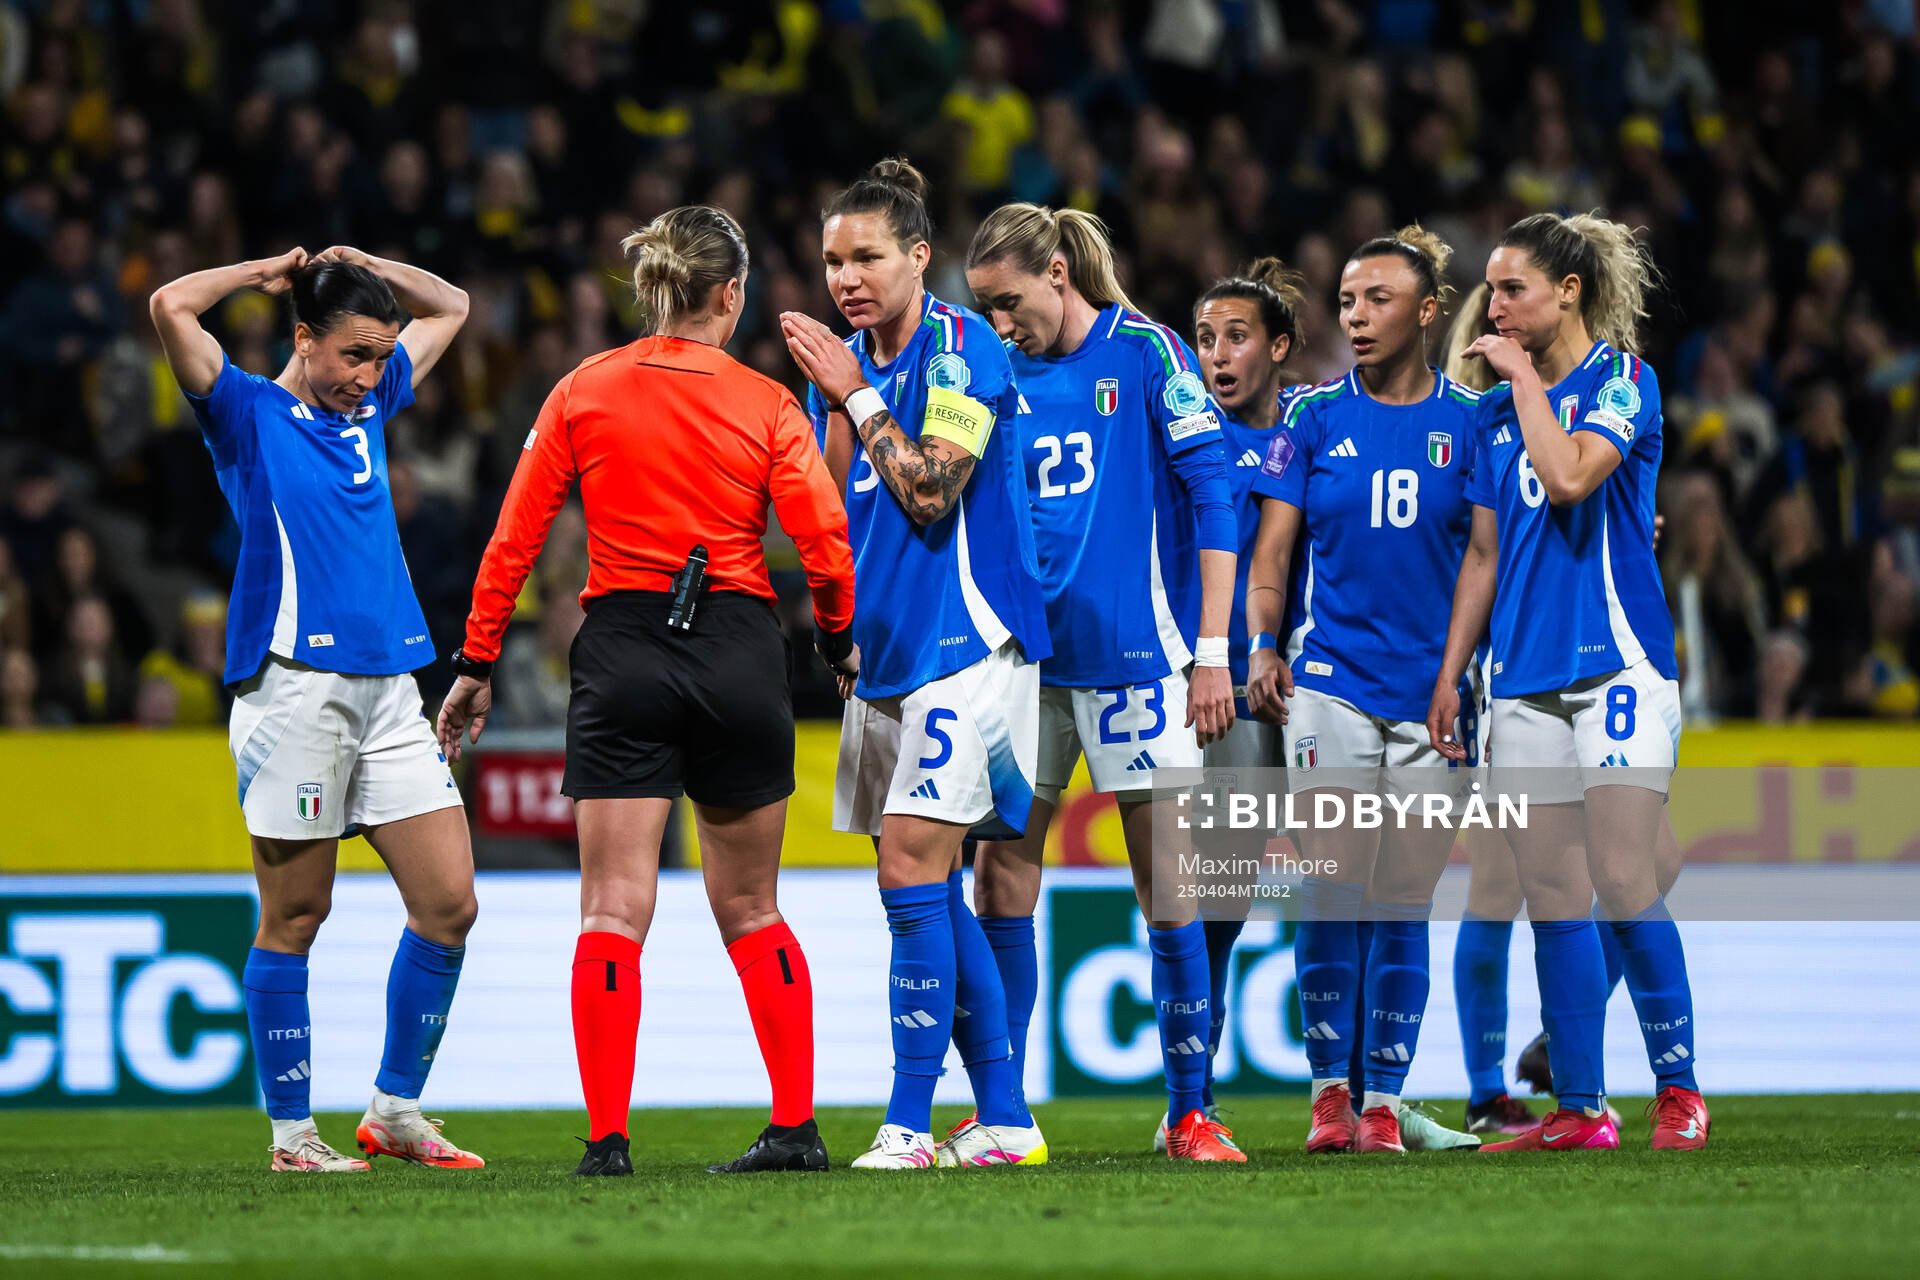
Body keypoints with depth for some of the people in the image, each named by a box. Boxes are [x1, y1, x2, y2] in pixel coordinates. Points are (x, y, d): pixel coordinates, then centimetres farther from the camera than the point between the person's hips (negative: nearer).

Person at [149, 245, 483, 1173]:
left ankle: (396, 1111, 11)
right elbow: (170, 308, -13)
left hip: (390, 691, 6)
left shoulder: (370, 406, 18)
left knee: (448, 904, 1)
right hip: (295, 687, -6)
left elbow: (450, 308, 32)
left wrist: (365, 268, 16)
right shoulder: (249, 415, 1)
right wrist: (270, 271, 1)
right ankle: (292, 1134, 4)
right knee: (294, 918, -2)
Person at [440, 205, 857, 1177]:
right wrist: (839, 634, 14)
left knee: (613, 913, -2)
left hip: (623, 651, 0)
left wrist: (475, 667, 8)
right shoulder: (765, 405, -1)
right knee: (749, 909, 14)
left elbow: (513, 541, 1)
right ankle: (796, 1126, 13)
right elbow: (826, 548, -6)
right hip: (738, 653, 0)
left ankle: (607, 1137, -12)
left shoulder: (582, 393, 3)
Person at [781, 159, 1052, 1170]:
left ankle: (910, 1127, -13)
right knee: (928, 895, 7)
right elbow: (832, 512, 12)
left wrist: (855, 394, -14)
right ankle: (1004, 1121, 13)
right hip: (885, 652, 8)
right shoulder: (846, 362, 13)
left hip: (963, 642, -8)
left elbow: (931, 493, -19)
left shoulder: (960, 349, -11)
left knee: (912, 873, -14)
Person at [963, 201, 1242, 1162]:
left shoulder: (1143, 353, -4)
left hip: (1133, 652, -5)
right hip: (1025, 656, 5)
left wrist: (1212, 649, -10)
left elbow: (1212, 497, -6)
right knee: (1000, 880, 1)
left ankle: (1189, 1112, 7)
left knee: (1167, 889, -1)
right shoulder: (1006, 376, 10)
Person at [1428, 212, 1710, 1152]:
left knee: (1622, 882, -14)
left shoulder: (1622, 379, -2)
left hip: (1617, 660, -6)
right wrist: (1449, 675, 16)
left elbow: (1570, 475, -21)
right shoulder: (1497, 409, 16)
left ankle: (1679, 1091, -5)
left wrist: (1526, 377, -8)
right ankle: (1579, 1109, 5)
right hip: (1527, 677, 6)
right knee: (1553, 897, 3)